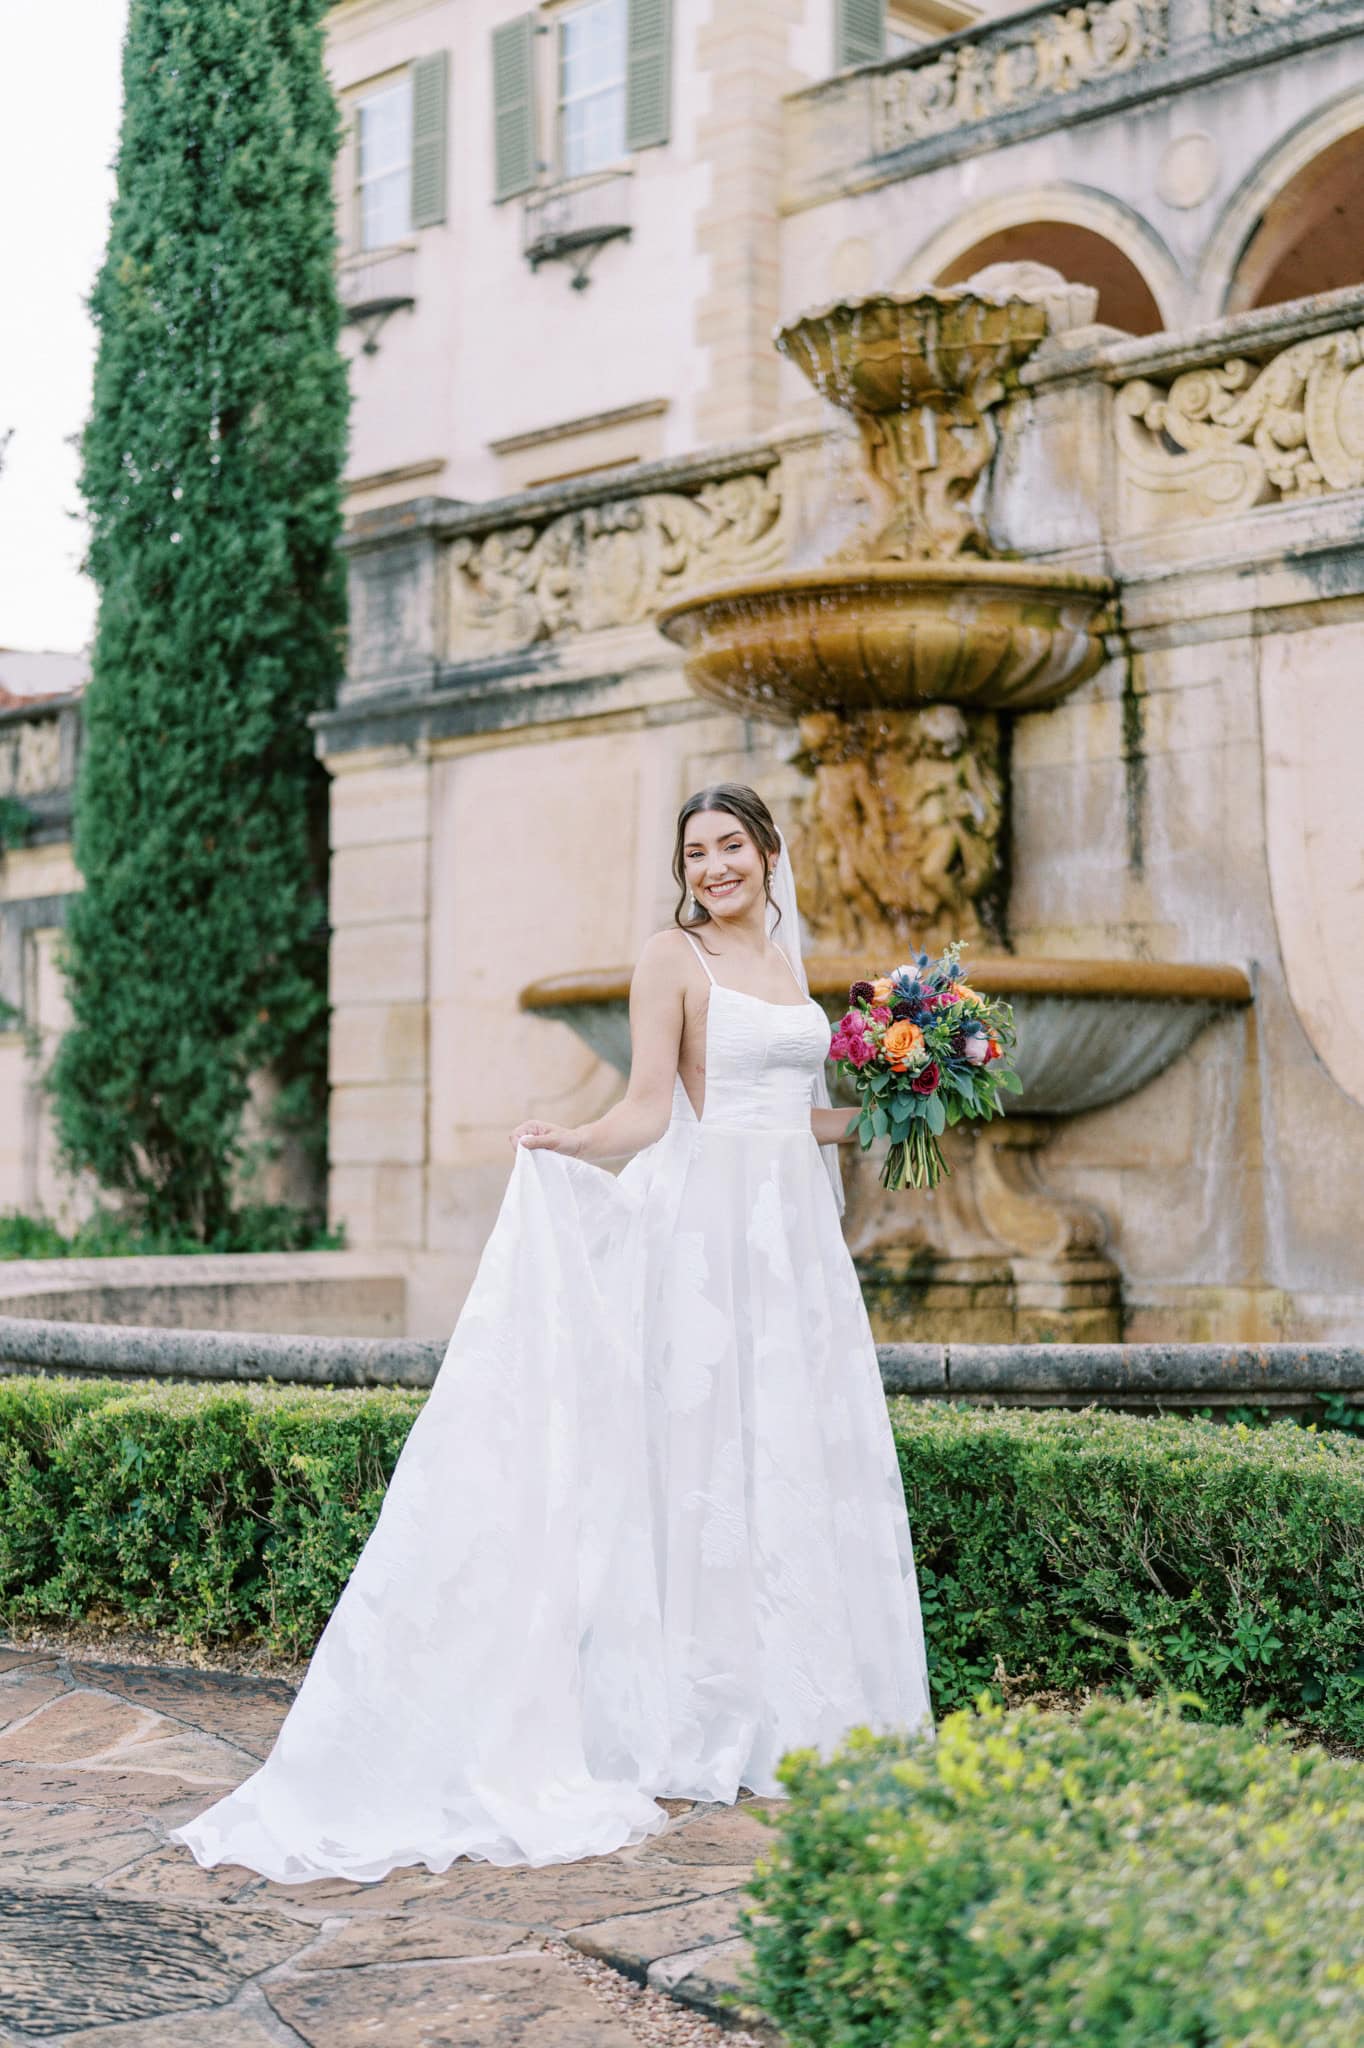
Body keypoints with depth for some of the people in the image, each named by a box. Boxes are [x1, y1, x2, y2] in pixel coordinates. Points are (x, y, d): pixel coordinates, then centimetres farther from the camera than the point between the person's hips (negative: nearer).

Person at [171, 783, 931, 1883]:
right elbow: (650, 1109, -9)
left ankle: (793, 1712, 15)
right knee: (708, 1455, -6)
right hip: (709, 1221, -7)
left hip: (794, 1222, 7)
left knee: (798, 1457, 6)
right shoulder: (671, 957, -3)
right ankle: (705, 1721, 2)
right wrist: (573, 1143, -26)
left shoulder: (784, 959, 17)